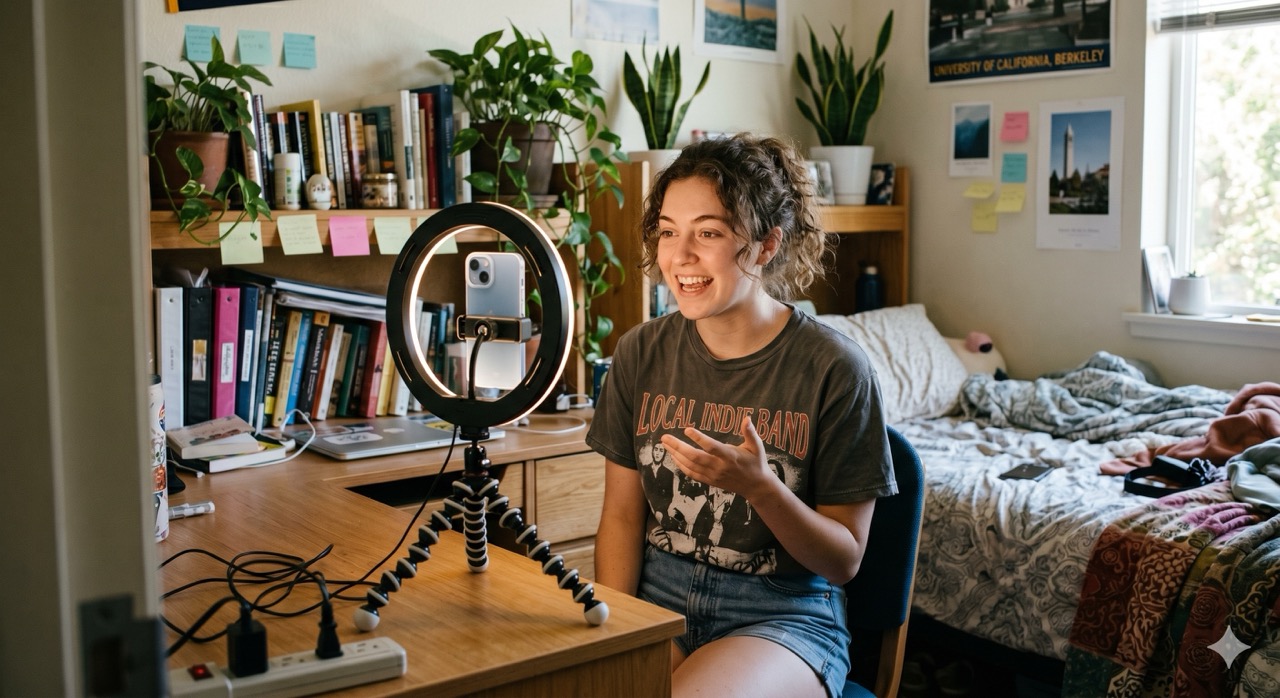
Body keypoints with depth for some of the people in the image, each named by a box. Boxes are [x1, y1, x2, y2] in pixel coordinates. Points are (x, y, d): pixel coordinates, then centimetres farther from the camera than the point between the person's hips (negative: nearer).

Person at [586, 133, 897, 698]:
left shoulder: (834, 369, -11)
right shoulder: (640, 353, 1)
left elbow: (844, 560, -6)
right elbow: (622, 514, 5)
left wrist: (758, 485, -24)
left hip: (783, 612, -3)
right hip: (656, 595, 4)